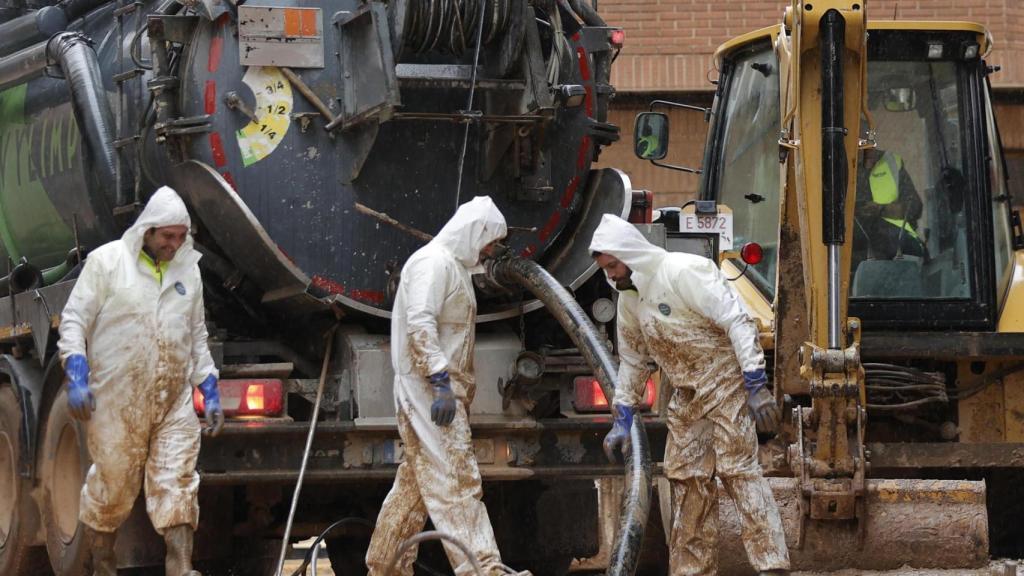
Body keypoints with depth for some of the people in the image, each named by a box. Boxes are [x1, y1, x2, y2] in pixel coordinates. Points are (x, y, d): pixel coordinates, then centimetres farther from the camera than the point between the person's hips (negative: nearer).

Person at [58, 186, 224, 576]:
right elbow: (74, 320, -3)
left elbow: (197, 336, 21)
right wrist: (76, 374, -14)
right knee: (112, 485, 3)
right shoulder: (107, 261, -1)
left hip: (175, 401, 4)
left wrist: (209, 390, 15)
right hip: (117, 399, -4)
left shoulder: (188, 270, 14)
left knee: (177, 483, -7)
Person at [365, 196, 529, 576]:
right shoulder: (434, 262, -10)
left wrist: (459, 390, 26)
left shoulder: (455, 266, 23)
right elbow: (420, 323, -21)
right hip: (429, 388, -11)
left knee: (414, 484, 12)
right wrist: (440, 380, -27)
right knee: (456, 480, -15)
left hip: (441, 388, 11)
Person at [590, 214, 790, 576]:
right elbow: (631, 360, 21)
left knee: (739, 470, -14)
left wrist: (756, 386, -25)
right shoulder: (628, 298, 9)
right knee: (687, 478, 7)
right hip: (686, 394, 9)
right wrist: (623, 420, 19)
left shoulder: (684, 273, -19)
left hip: (724, 381, -9)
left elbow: (738, 322, -22)